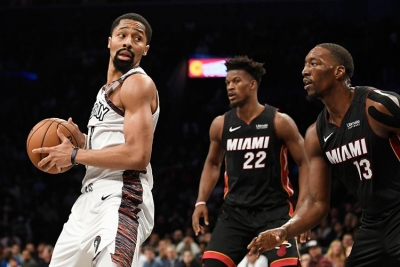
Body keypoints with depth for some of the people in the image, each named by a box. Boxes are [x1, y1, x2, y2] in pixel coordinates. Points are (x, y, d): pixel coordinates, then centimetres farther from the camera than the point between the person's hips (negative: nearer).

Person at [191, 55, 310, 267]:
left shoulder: (279, 122, -7)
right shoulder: (221, 125, 4)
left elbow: (304, 163, -2)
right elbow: (213, 164, 20)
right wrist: (201, 202, 7)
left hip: (274, 212, -3)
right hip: (234, 212, 3)